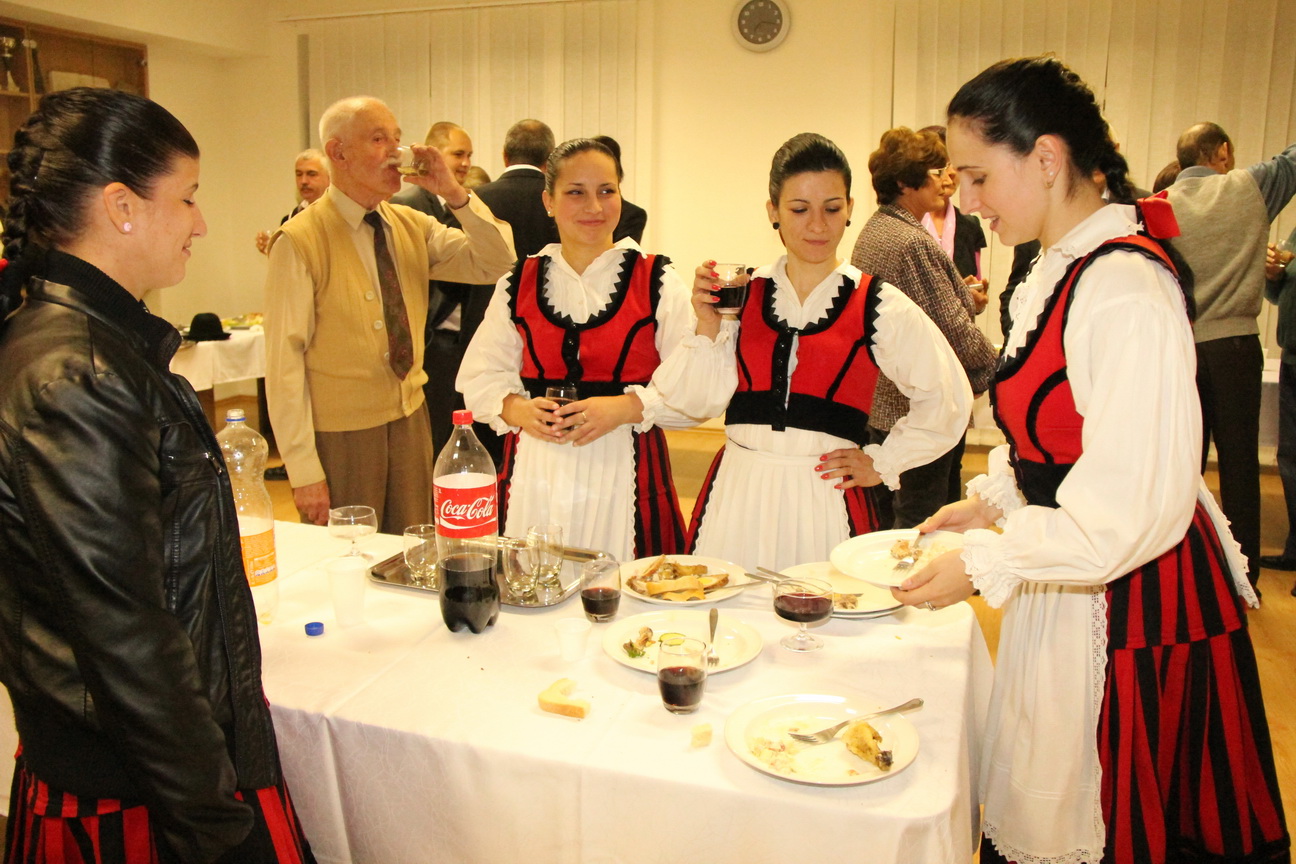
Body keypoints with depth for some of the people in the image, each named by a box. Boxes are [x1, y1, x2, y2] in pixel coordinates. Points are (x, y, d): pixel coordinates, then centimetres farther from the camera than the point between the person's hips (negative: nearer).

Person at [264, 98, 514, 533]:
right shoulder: (299, 242, -13)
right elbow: (284, 362, -14)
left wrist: (456, 195, -13)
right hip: (340, 433, -5)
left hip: (411, 420, 5)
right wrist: (304, 469, -15)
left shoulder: (414, 227, 4)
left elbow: (496, 263, 0)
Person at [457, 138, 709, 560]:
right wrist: (517, 409, -8)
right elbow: (479, 377, 11)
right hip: (535, 473, 2)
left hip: (623, 473, -2)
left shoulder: (657, 281, 2)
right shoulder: (518, 283, 10)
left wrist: (627, 407, -17)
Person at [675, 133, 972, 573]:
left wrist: (881, 463, 6)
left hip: (826, 500, -1)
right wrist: (709, 328, -7)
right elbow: (704, 401, 4)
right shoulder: (741, 293, 4)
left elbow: (949, 400, 7)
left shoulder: (880, 306, -1)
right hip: (738, 496, 2)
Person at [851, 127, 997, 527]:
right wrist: (994, 366, -3)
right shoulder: (913, 243, -20)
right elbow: (953, 326, -19)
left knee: (886, 513, 17)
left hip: (881, 400, 10)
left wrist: (965, 295, 13)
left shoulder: (871, 231, 10)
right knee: (920, 520, 1)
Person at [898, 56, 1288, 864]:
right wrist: (991, 500, 7)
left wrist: (986, 563, -18)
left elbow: (1137, 504, -24)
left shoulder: (1126, 290, -22)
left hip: (1134, 610, -9)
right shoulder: (1059, 271, 8)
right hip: (1071, 591, 9)